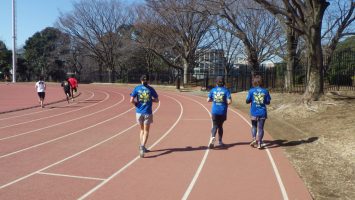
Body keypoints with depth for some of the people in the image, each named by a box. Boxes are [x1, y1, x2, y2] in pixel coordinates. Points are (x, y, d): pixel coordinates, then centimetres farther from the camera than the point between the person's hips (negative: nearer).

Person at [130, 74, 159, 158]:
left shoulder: (137, 88, -2)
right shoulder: (150, 89, -2)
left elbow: (131, 100, -10)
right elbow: (156, 100, 5)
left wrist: (136, 104, 8)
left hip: (139, 112, 2)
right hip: (147, 113, -2)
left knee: (142, 130, 19)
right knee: (146, 131, 5)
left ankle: (142, 147, 21)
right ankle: (142, 146, -15)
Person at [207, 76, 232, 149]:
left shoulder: (213, 90, 0)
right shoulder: (226, 90, -6)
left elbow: (208, 100, 2)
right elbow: (229, 101, -13)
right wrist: (225, 102, 8)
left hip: (214, 111, 1)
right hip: (222, 111, 0)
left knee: (215, 125, 4)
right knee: (220, 125, 16)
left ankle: (213, 137, -24)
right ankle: (220, 141, 23)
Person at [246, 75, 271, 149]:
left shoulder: (251, 91, -7)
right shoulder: (265, 91, -2)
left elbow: (247, 101, -6)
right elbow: (268, 102, 1)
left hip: (254, 112, 0)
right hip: (262, 112, 1)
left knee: (254, 126, 19)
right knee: (260, 128, 7)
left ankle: (254, 139, 0)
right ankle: (259, 143, 7)